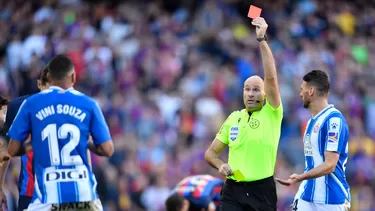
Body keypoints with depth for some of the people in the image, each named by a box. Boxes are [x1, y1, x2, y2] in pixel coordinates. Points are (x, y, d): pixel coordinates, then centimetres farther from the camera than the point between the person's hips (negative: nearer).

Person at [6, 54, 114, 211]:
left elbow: (12, 150, 5)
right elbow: (107, 150, 4)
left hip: (49, 196, -1)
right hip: (83, 192, 1)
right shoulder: (88, 104, 5)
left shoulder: (31, 104, 3)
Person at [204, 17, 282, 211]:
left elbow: (271, 78, -16)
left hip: (262, 191, -2)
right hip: (233, 190, 2)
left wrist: (262, 39, -19)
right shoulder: (233, 118, 9)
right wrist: (220, 165, -8)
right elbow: (210, 152, 15)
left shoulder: (272, 114, -2)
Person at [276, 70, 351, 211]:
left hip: (331, 200, -8)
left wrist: (300, 178, -32)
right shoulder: (312, 121, 14)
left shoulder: (334, 120, -15)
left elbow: (330, 165, -21)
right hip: (306, 198, 8)